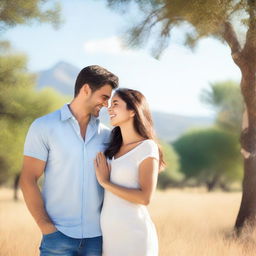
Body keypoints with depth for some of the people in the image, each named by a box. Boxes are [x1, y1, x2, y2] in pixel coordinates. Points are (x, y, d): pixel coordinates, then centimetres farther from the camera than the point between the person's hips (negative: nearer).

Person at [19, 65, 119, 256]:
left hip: (97, 235, 3)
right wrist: (47, 228, -10)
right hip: (59, 235, -3)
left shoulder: (106, 134, 9)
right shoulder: (44, 127, -1)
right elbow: (28, 180, -4)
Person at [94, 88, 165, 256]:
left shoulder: (147, 148, -8)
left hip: (133, 234, -6)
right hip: (109, 234, 6)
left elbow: (145, 197, -16)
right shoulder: (114, 148, 12)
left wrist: (105, 182, -11)